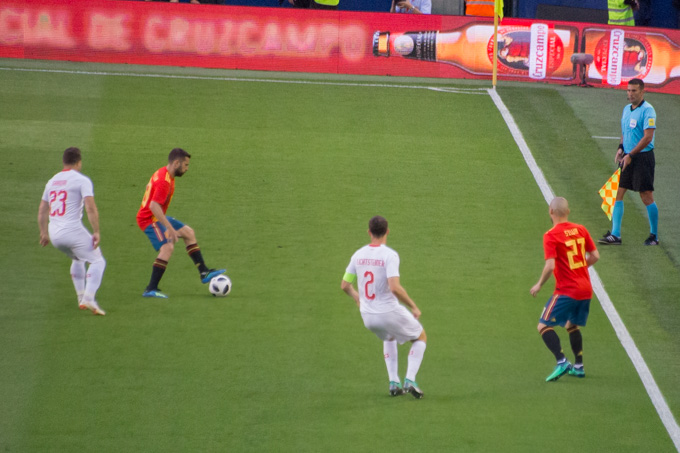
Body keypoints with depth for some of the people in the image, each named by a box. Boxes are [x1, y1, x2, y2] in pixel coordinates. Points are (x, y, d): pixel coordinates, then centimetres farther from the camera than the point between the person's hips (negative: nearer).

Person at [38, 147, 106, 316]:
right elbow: (90, 208, -15)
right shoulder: (82, 180, -4)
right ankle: (88, 298, -16)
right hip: (73, 230, -7)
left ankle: (81, 297, 27)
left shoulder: (52, 181, 17)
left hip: (54, 233, 7)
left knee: (77, 259, 30)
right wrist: (96, 232, -12)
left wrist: (44, 233, 31)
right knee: (97, 261, 3)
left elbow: (42, 210, 22)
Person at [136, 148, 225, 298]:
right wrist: (170, 228, -35)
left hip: (158, 217, 11)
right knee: (167, 247, -25)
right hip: (149, 219, -11)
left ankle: (204, 272, 21)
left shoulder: (164, 174, 8)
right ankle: (151, 289, -25)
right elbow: (154, 206, -34)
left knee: (188, 233, 15)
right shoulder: (164, 181, -25)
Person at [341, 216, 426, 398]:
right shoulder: (390, 255, -18)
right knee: (421, 337, 19)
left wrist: (357, 298, 30)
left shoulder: (358, 255, 0)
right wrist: (413, 307, -15)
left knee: (389, 337, 37)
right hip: (389, 313, -5)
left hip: (367, 315, 6)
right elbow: (395, 288, -28)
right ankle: (410, 380, 3)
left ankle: (394, 383, 25)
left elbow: (345, 285, 9)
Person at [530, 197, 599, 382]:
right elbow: (595, 256, 10)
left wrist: (539, 285, -6)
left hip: (566, 290, -7)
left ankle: (561, 362, -19)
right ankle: (578, 366, 26)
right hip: (586, 289, 7)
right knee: (572, 325, 26)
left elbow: (550, 266, -20)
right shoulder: (580, 230, 6)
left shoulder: (551, 236, -12)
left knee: (544, 326, -3)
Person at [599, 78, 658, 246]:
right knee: (618, 194, 2)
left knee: (646, 196, -3)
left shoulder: (647, 110, -13)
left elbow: (648, 137, -18)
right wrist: (621, 148, 5)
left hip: (643, 157, -8)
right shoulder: (626, 109, 13)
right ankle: (615, 235, 3)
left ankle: (654, 236, 8)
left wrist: (630, 155, -19)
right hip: (627, 158, 8)